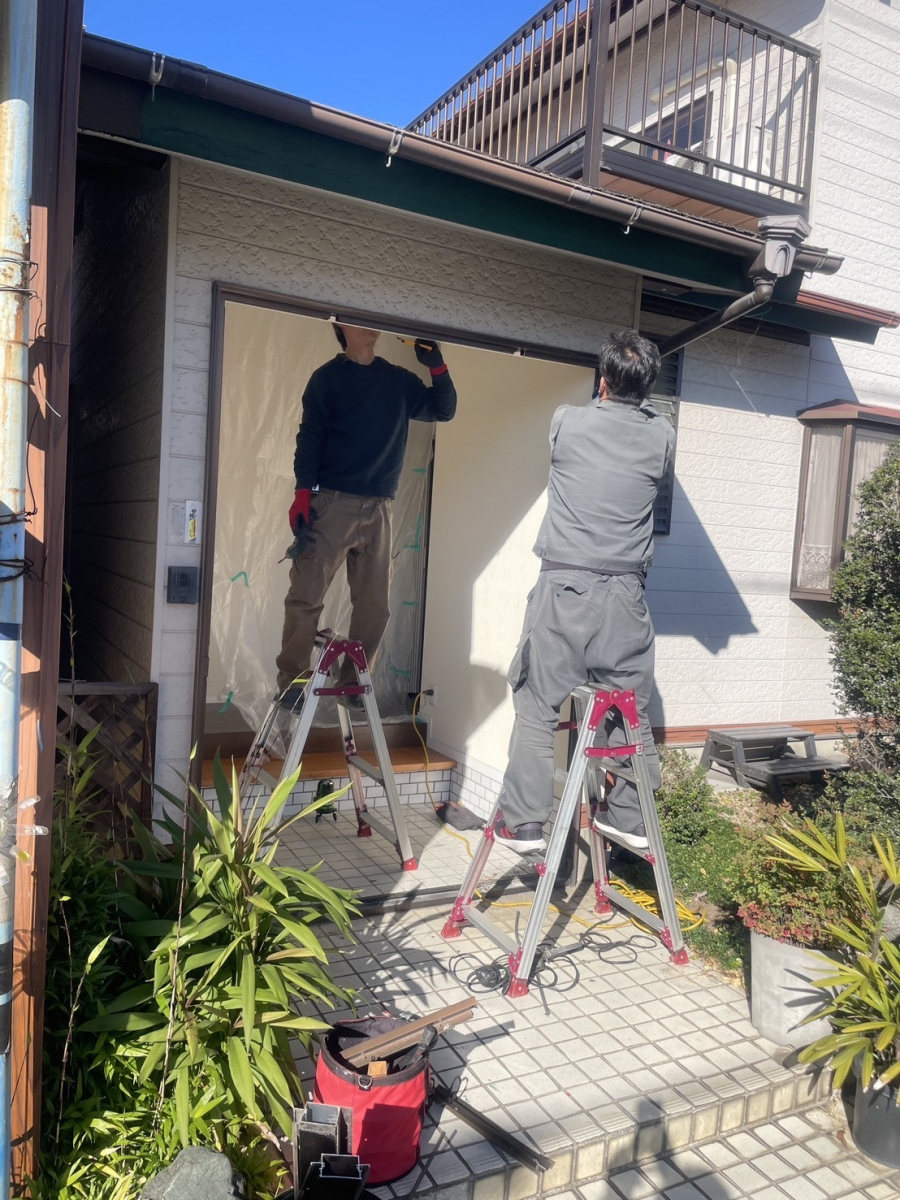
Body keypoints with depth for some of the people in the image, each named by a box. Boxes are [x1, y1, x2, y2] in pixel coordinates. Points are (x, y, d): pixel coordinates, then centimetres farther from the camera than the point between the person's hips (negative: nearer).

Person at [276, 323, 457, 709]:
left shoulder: (399, 380, 16)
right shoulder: (328, 377, 6)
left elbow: (444, 410, 21)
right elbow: (309, 437, -1)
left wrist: (437, 367, 5)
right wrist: (303, 493, -12)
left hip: (378, 508, 4)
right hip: (332, 503, -4)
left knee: (374, 605, 3)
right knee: (306, 597, -7)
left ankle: (353, 683, 14)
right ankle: (290, 683, 2)